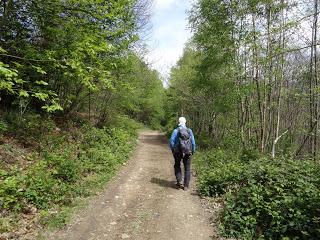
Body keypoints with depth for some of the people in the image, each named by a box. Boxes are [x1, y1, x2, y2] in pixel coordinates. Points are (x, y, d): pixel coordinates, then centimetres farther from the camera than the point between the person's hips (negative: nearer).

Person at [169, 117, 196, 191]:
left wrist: (173, 150, 5)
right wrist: (193, 151, 11)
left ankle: (179, 181, 11)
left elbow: (171, 141, -10)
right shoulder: (189, 131, -2)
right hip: (188, 153, 1)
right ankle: (186, 186, 12)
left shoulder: (176, 131, -8)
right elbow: (193, 142, -1)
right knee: (187, 169, 13)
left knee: (177, 166, 21)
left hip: (178, 152, -1)